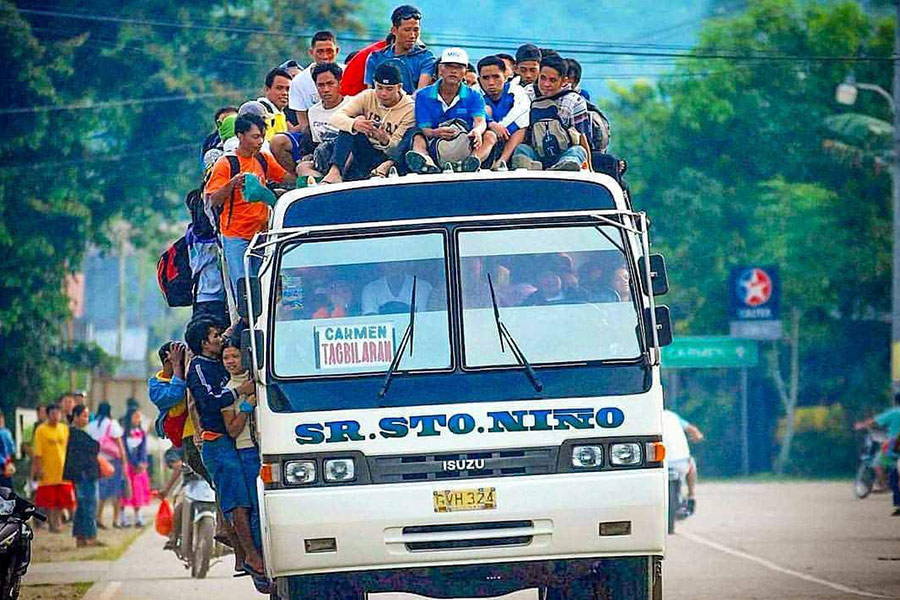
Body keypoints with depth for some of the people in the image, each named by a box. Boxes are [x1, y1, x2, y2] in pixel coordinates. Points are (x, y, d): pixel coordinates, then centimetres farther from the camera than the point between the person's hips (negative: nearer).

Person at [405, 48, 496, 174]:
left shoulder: (473, 96, 9)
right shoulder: (423, 96, 6)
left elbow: (481, 122, -10)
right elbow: (424, 129, -5)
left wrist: (477, 131, -38)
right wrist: (435, 133, -31)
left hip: (465, 148, 1)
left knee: (490, 136, -22)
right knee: (418, 137, -27)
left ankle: (469, 163, -56)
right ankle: (426, 163, -64)